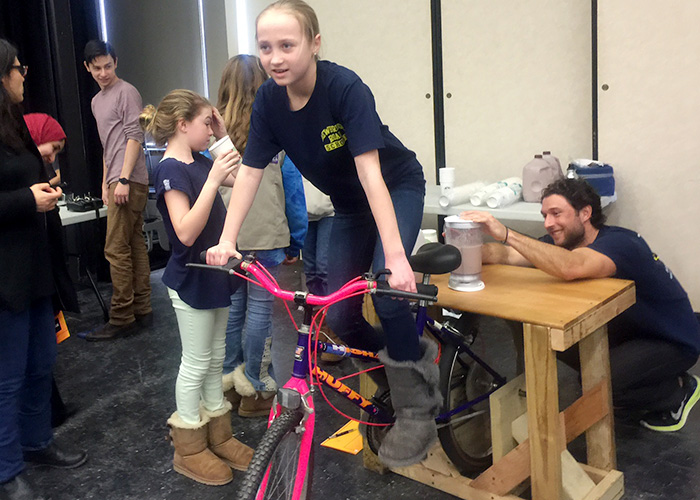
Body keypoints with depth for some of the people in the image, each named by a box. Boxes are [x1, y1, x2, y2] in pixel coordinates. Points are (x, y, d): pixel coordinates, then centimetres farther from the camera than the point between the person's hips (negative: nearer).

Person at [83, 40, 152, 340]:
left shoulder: (126, 92, -4)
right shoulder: (96, 101, 23)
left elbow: (134, 137, -12)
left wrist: (123, 179, -18)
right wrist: (105, 183, 22)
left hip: (129, 181, -9)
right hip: (117, 182, 9)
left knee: (116, 249, -10)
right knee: (135, 245, 9)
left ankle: (122, 319, -4)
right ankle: (142, 310, 14)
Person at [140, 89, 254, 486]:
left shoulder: (199, 162, 7)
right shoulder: (171, 170, -19)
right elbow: (186, 232, -28)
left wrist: (224, 137, 6)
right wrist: (212, 180, -31)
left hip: (215, 273, 9)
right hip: (191, 280, -9)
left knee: (216, 359, 17)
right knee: (196, 364, 3)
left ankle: (219, 436, 31)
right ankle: (189, 449, 20)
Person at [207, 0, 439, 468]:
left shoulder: (346, 88, -30)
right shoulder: (269, 100, -15)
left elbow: (370, 172, -38)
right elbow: (250, 171, -14)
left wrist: (396, 257, -43)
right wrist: (227, 241, -23)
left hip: (396, 187, -5)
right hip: (348, 202, 6)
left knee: (387, 289, -27)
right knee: (339, 316, 0)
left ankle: (417, 408, -6)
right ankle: (413, 354, 29)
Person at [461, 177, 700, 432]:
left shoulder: (619, 242, -31)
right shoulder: (564, 242, -7)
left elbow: (571, 267, -53)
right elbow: (507, 256, -18)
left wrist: (506, 234, -57)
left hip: (674, 342, -8)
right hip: (628, 328, 8)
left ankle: (677, 391, 4)